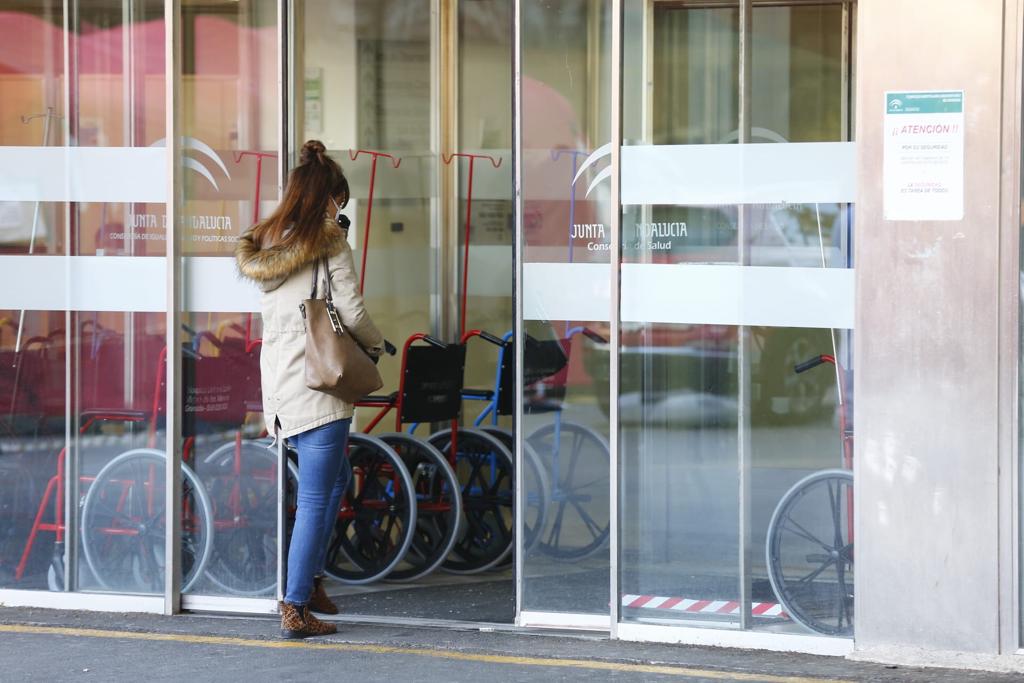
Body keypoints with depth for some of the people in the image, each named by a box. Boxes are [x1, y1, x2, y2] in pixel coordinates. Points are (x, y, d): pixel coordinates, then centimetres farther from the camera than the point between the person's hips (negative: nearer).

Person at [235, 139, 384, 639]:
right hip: (317, 383, -7)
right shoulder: (330, 243, -7)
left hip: (277, 383, 7)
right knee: (316, 497, -4)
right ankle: (295, 607, -6)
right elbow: (351, 313, -9)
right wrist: (375, 345, 9)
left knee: (337, 476, 23)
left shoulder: (264, 246, 13)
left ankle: (310, 578, 25)